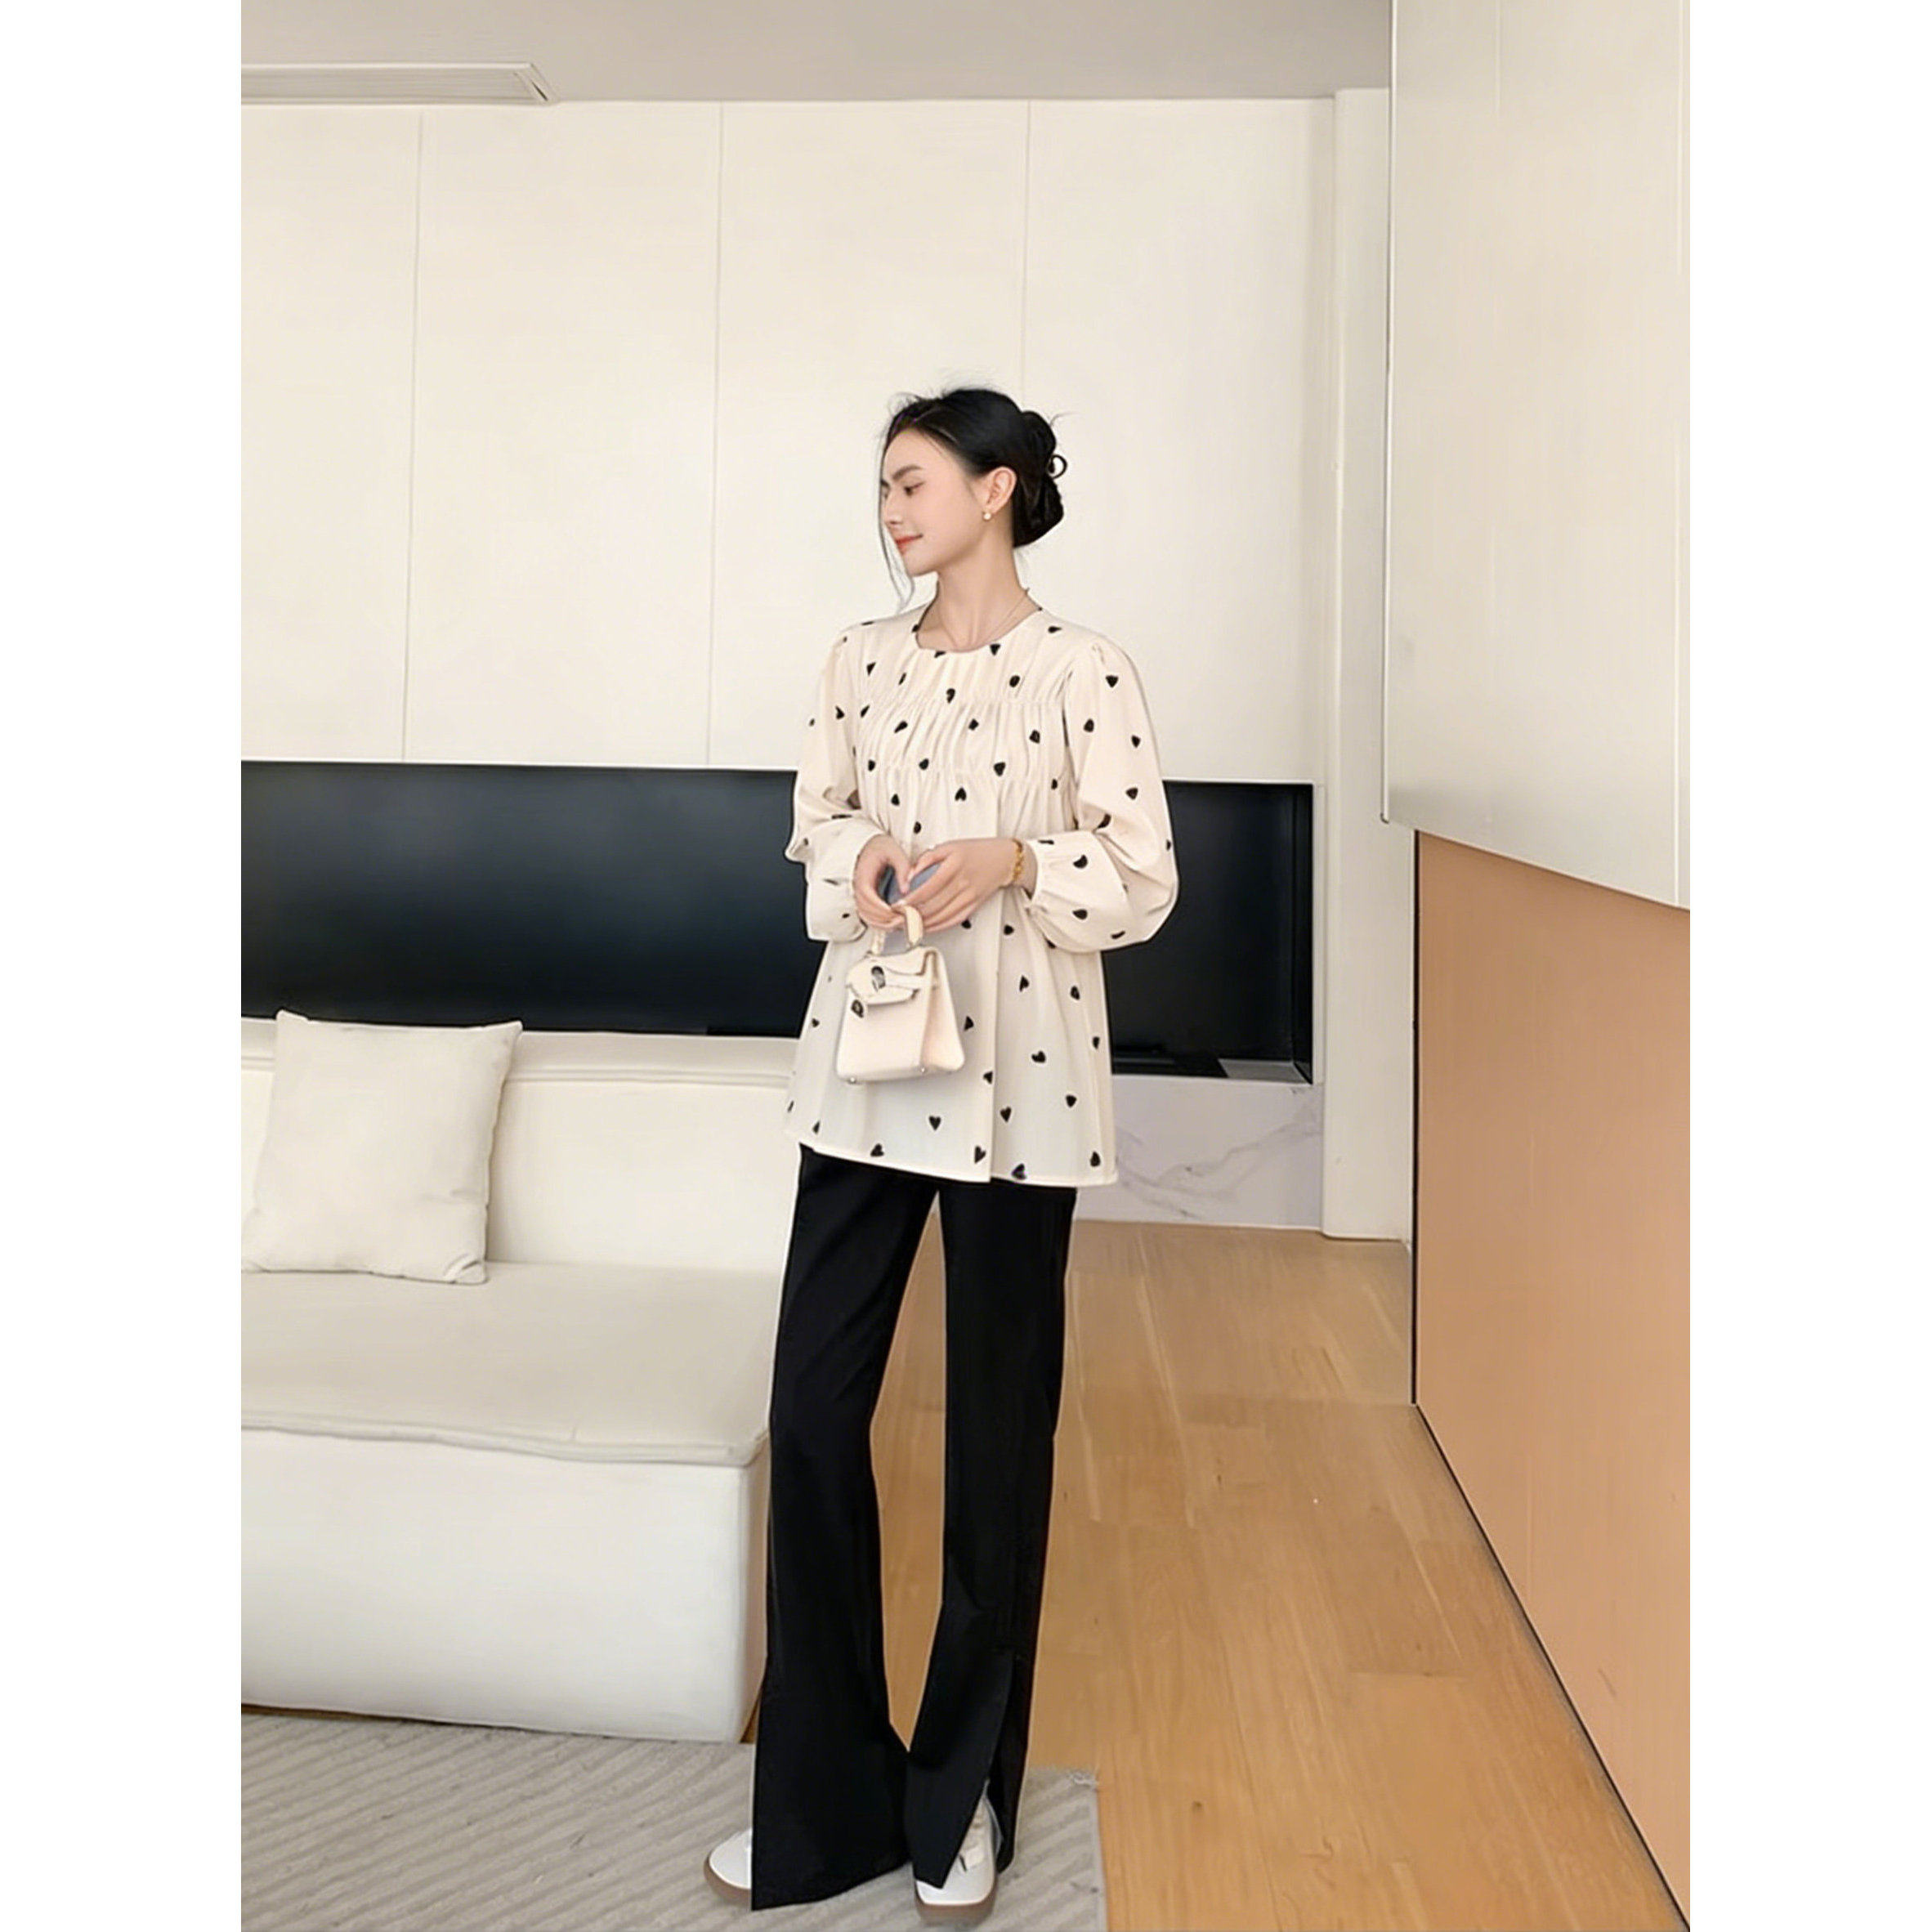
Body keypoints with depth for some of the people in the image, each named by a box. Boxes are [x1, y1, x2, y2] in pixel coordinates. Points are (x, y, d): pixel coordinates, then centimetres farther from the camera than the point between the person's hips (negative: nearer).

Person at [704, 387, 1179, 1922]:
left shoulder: (1083, 668, -3)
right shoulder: (863, 659, 10)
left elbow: (1147, 880, -4)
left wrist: (1013, 860, -20)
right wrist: (859, 852, -6)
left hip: (1015, 1086, -4)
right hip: (864, 1068, 4)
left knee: (1000, 1433, 6)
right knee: (814, 1411, 3)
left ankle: (962, 1794, 26)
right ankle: (826, 1793, 20)